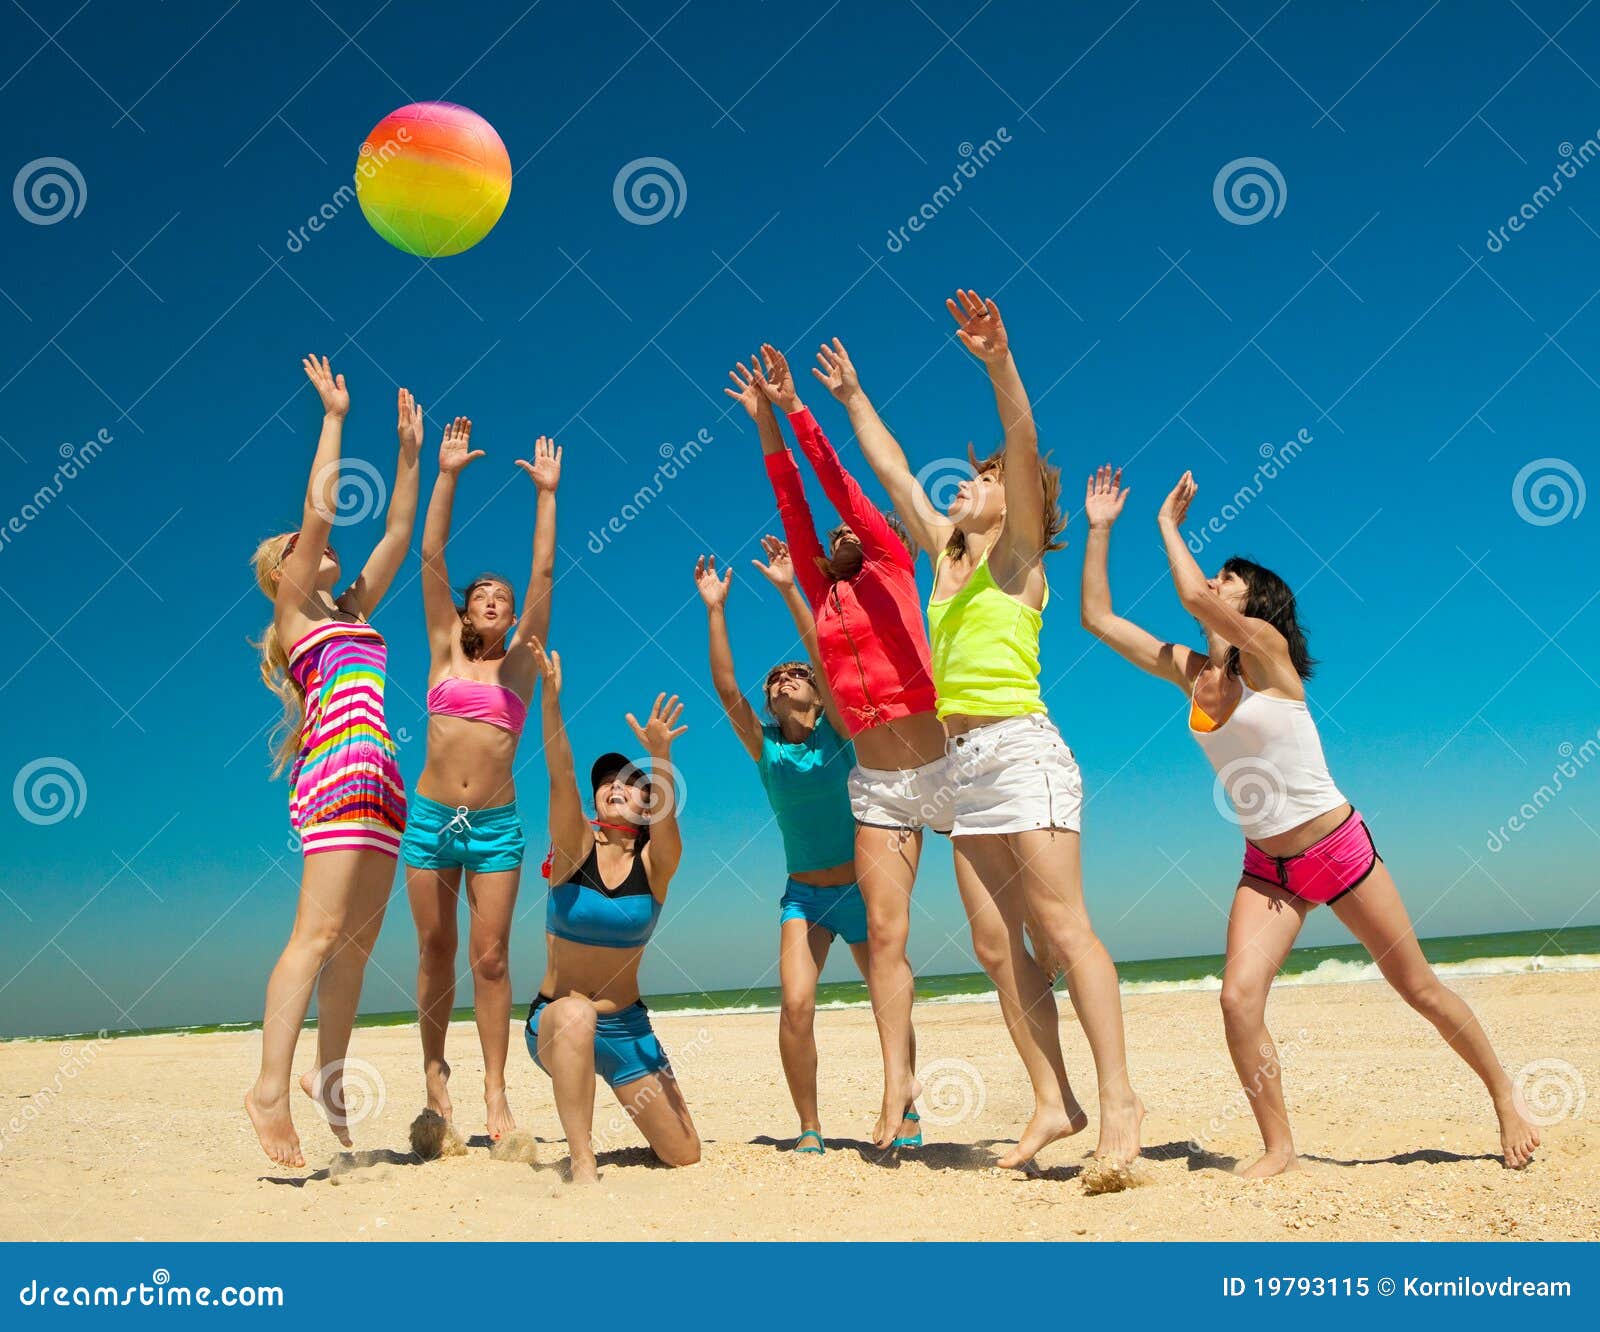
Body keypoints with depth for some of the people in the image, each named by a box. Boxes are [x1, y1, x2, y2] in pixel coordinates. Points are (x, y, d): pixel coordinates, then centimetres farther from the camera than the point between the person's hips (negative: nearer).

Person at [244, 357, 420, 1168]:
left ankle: (328, 1075, 15)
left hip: (382, 781, 8)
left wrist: (410, 452, 25)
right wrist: (335, 417, 5)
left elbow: (397, 534, 26)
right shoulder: (294, 608, 7)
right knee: (320, 931, -15)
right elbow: (319, 507, -1)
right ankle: (270, 1090, -16)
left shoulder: (353, 610, 26)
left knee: (360, 937, 8)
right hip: (342, 767, -8)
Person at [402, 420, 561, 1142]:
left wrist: (547, 492, 3)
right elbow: (431, 557, 4)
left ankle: (496, 1093, 1)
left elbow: (543, 573, 4)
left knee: (490, 955, -3)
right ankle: (434, 1065, 26)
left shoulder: (520, 662, 8)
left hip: (495, 824, 0)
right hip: (430, 819, 1)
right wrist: (447, 475, 0)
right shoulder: (444, 653, 8)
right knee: (435, 951, 7)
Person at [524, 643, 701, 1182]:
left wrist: (660, 754, -47)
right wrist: (550, 698, -38)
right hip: (554, 1021, -2)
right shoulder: (575, 848, -5)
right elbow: (561, 777, -22)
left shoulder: (655, 863, -5)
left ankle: (635, 1103, 33)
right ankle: (581, 1159, -30)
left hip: (626, 1025, 2)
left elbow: (668, 815, -27)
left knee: (684, 1156, 0)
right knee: (575, 1013, -40)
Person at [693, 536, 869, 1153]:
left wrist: (789, 591, -22)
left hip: (860, 888, -1)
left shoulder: (835, 733, -3)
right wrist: (715, 609, -13)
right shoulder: (764, 747, 2)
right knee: (796, 1007, -17)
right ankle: (809, 1128, -3)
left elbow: (826, 658, -16)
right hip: (803, 895, 1)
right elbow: (726, 688, -10)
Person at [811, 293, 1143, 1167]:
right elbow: (892, 470, 28)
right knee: (997, 947, 3)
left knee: (1063, 930, -12)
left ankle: (1118, 1103, -10)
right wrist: (851, 396, 33)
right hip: (965, 765, 8)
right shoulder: (946, 555, 18)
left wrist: (999, 365, -28)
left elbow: (1024, 451, -16)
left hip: (1022, 749, -8)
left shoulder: (1017, 556, 1)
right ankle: (1053, 1103, 7)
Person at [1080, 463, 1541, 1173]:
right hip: (1267, 868, 4)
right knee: (1239, 999, -16)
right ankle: (1277, 1149, 0)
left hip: (1340, 848, -4)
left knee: (1419, 987, 10)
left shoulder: (1269, 650, -13)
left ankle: (1505, 1098, 32)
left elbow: (1192, 596, -28)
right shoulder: (1187, 671, 3)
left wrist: (1168, 522, -13)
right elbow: (1098, 618, 5)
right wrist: (1100, 529, 1)